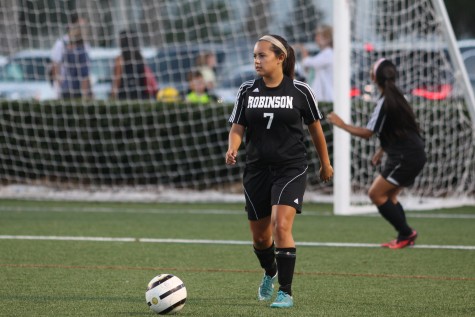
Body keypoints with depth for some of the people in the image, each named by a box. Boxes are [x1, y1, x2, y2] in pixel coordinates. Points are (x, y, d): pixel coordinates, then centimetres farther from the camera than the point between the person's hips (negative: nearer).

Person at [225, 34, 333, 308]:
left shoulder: (300, 91, -5)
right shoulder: (247, 91, 3)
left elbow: (315, 128, 6)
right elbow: (238, 128, 2)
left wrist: (325, 163, 14)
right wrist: (232, 149, -20)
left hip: (291, 169, -4)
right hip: (257, 169, 4)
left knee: (282, 227, -20)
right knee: (260, 236, 12)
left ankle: (286, 292, -13)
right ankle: (270, 272, 45)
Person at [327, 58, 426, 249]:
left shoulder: (385, 102, -17)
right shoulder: (395, 96, 12)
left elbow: (367, 133, -17)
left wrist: (342, 125, -9)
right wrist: (382, 151, 24)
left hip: (406, 158, -10)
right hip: (413, 155, 10)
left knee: (376, 194, -6)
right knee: (388, 197, 16)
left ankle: (406, 234, -5)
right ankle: (405, 237, 11)